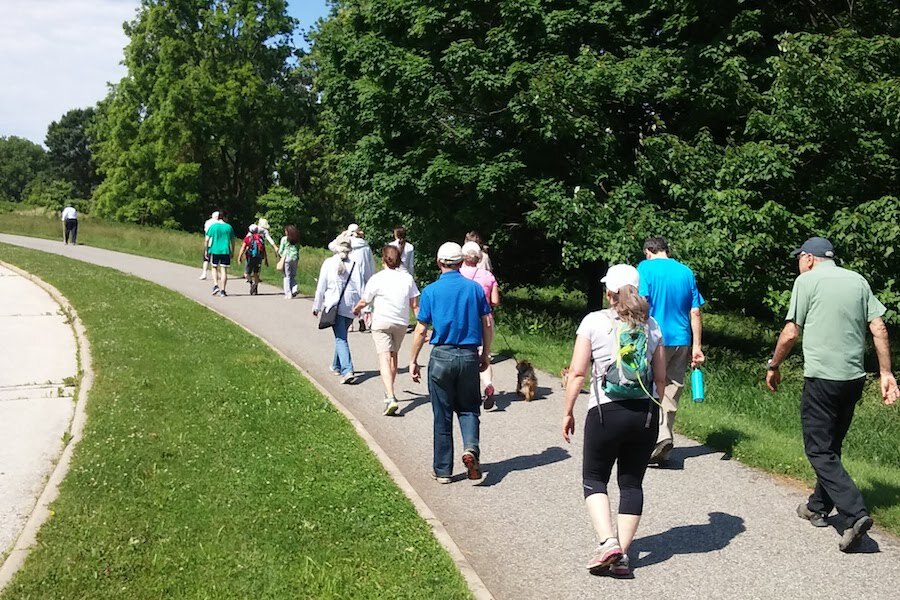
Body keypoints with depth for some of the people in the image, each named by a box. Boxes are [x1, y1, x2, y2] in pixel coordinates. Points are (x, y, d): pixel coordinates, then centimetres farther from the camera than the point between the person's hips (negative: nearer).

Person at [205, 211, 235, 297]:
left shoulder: (213, 226, 0)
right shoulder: (229, 227, 2)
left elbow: (207, 240, 0)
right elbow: (232, 241, 5)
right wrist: (232, 252, 16)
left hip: (214, 251, 0)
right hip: (225, 251, 0)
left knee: (215, 268, 18)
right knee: (224, 270, 3)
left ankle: (216, 285, 0)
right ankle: (222, 290, 1)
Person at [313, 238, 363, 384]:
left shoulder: (328, 263, -1)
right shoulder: (354, 265, 2)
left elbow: (321, 287, 1)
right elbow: (360, 288, 1)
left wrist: (317, 307, 11)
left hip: (334, 305, -3)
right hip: (350, 307, 3)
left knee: (340, 338, -7)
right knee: (341, 336, 21)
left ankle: (347, 371, -22)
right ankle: (337, 366, 36)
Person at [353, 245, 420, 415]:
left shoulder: (377, 278, -9)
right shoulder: (407, 278, 1)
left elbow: (364, 301, 2)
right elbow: (415, 305, 0)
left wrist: (355, 309, 23)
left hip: (381, 322, -4)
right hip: (401, 323, 4)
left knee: (384, 358, -9)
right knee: (393, 356, 21)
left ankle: (391, 398, -25)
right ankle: (389, 392, 36)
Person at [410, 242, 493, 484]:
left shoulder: (431, 291, -5)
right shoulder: (475, 288, 2)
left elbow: (421, 331, -5)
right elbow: (488, 325, 4)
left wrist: (413, 360, 5)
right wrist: (486, 354, 16)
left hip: (442, 357, -1)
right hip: (469, 356, 2)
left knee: (442, 414, 9)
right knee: (469, 408, 16)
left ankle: (442, 469, 15)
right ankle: (471, 448, -10)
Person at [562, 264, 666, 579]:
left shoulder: (594, 321, -4)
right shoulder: (651, 325, 6)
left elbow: (577, 372, -7)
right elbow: (660, 377, 8)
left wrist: (568, 412, 1)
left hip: (606, 411, -3)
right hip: (646, 412, 4)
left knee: (594, 479, 12)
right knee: (632, 482, 12)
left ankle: (608, 542, -5)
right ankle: (622, 554, 11)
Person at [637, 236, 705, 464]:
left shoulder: (646, 268, -3)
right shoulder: (686, 272, 10)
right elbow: (695, 312, 7)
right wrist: (696, 347, 8)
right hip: (681, 341, 5)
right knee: (671, 392, 11)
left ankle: (661, 436, -16)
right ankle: (664, 452, 14)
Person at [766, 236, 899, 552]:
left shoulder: (807, 281, -4)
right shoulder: (858, 281, 11)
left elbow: (790, 333, -7)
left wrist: (773, 366, 6)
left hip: (822, 377, -6)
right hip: (854, 377, 7)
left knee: (819, 450, -1)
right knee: (831, 446, 19)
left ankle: (855, 513, -15)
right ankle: (818, 507, 28)